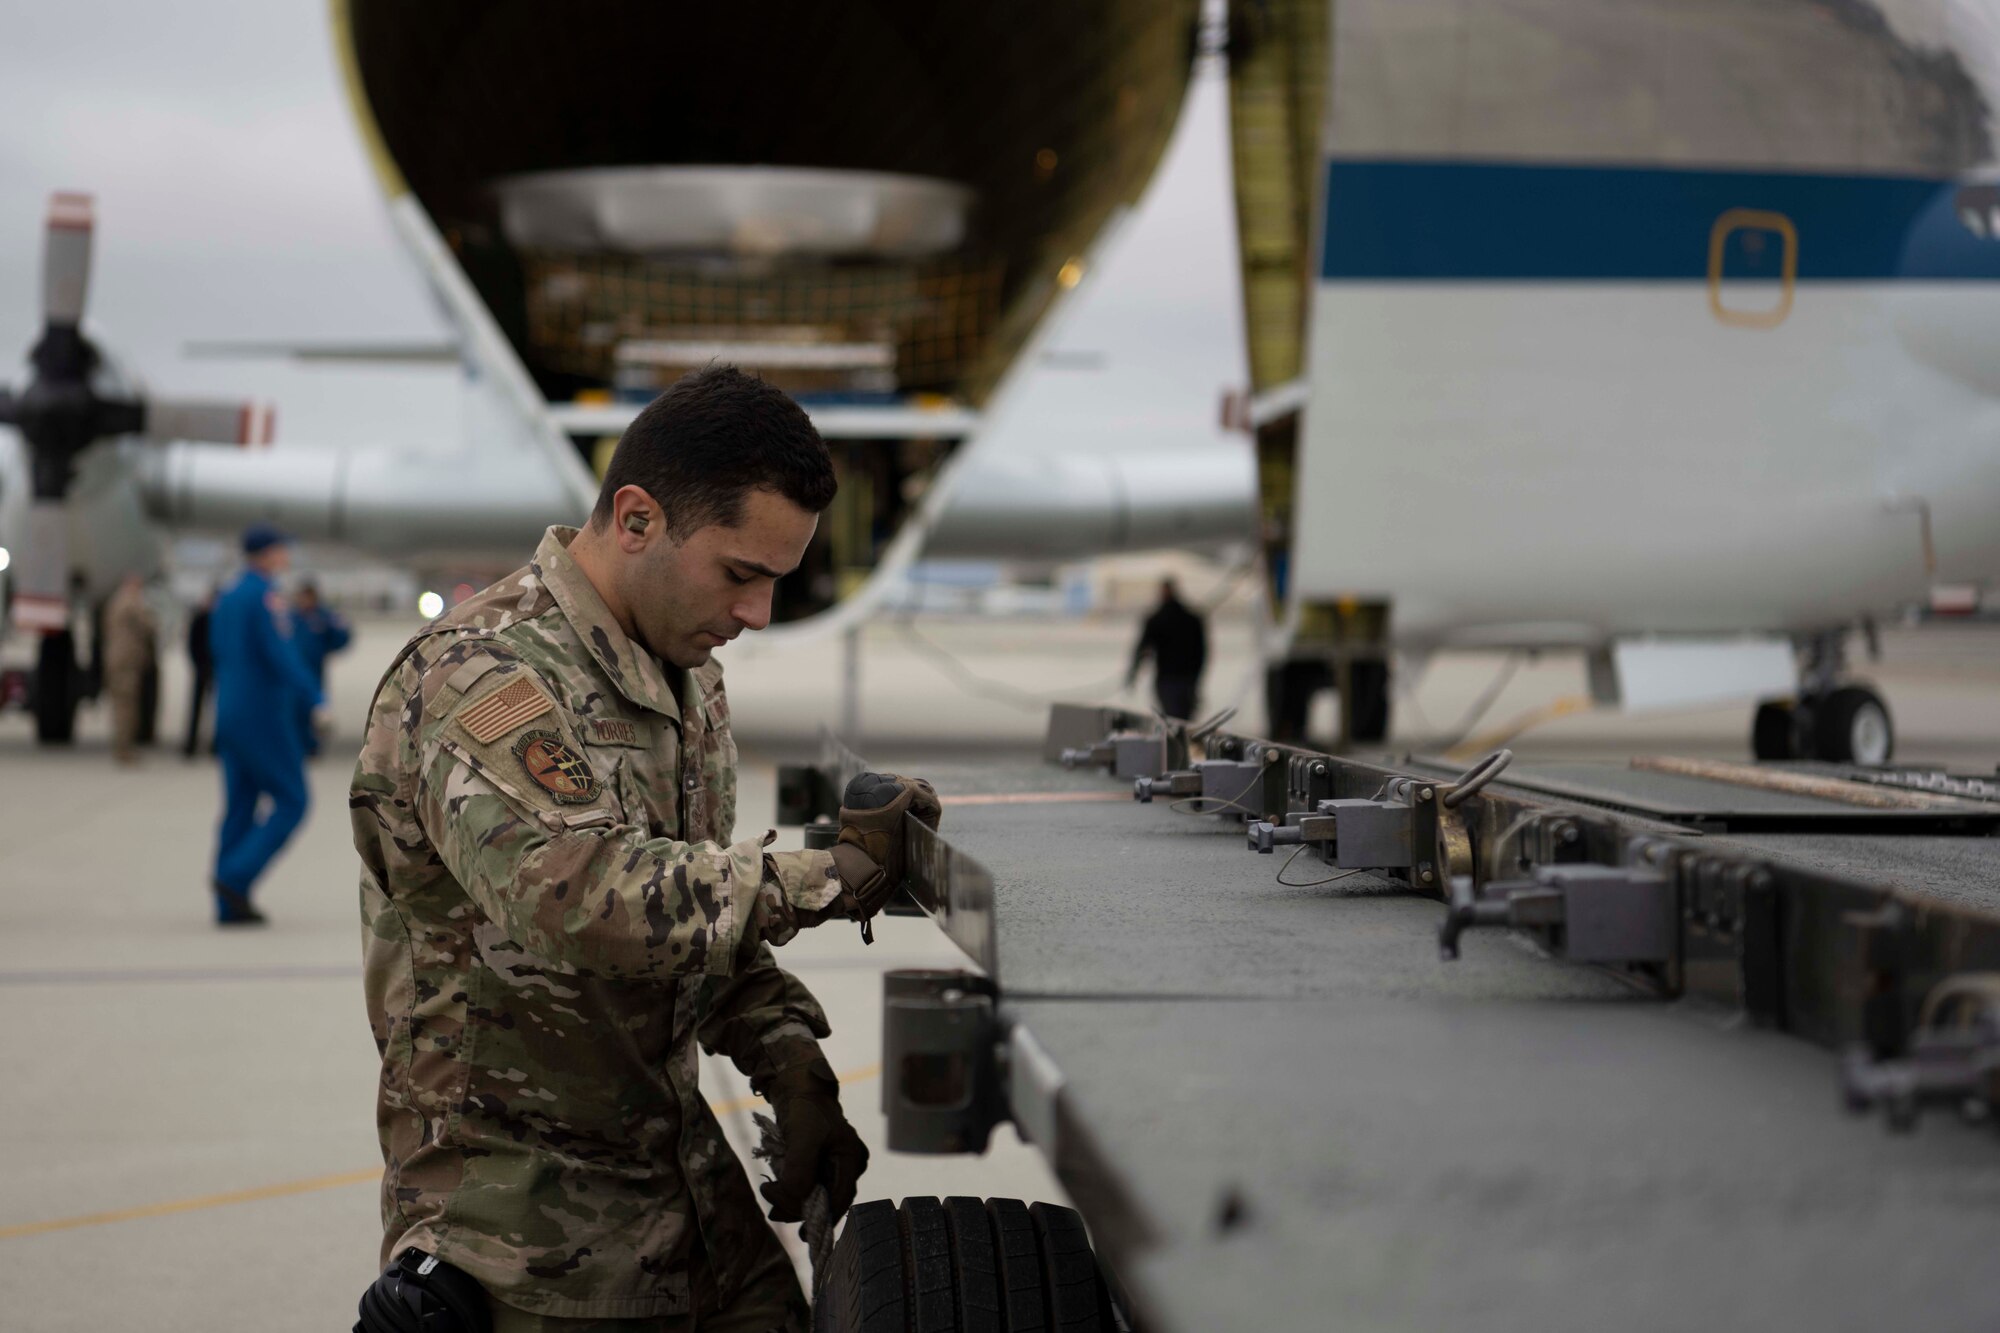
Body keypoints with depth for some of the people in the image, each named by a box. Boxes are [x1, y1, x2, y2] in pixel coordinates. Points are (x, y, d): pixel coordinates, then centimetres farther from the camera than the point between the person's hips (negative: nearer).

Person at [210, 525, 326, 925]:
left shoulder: (226, 598, 13)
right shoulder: (266, 597, -14)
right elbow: (281, 656, -22)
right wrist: (315, 700, -20)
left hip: (229, 713, 9)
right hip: (266, 715, -9)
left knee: (240, 806, 9)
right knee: (291, 802, -1)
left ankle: (229, 906, 6)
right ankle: (236, 876, -12)